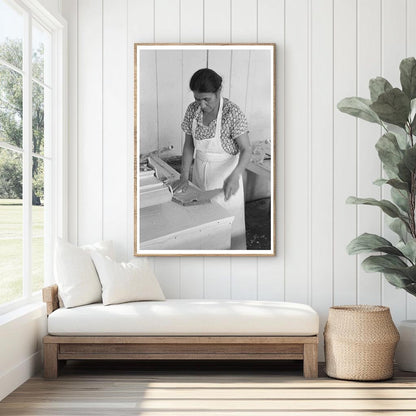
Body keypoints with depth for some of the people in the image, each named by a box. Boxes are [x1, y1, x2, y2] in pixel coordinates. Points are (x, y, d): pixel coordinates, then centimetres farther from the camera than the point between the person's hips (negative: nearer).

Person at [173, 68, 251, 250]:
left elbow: (246, 150, -21)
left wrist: (235, 176, -38)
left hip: (225, 174, -4)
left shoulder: (233, 113, -21)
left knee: (228, 224, 3)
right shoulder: (192, 110, -6)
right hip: (200, 172, 5)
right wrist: (184, 176, -9)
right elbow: (189, 145, 2)